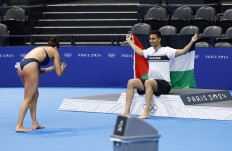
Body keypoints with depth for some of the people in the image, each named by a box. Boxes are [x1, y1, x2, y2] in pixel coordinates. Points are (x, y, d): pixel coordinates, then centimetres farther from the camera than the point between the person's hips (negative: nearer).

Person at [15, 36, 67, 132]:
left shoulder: (41, 50, 35)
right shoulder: (54, 52, 17)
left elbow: (38, 71, 41)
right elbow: (59, 73, 16)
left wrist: (52, 68, 47)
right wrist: (62, 68, 37)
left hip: (21, 65, 8)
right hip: (30, 65, -8)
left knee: (35, 95, 20)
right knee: (28, 98, -4)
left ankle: (35, 123, 23)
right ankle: (19, 126, -8)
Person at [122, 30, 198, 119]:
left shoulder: (166, 50, -2)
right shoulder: (150, 51, 17)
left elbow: (182, 51, -10)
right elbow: (139, 51, 37)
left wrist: (191, 42, -23)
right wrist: (129, 41, 48)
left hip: (164, 84, -7)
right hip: (151, 83, 7)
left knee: (148, 82, -36)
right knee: (131, 82, -11)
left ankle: (146, 112, -40)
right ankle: (127, 111, -17)